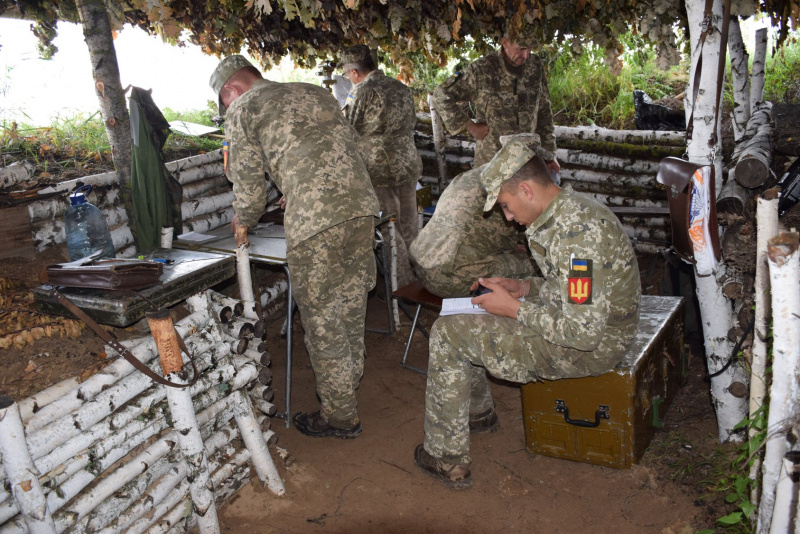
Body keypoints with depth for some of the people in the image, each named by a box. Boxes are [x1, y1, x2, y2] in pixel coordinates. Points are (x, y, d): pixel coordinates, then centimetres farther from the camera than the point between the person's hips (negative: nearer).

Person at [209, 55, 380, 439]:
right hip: (362, 206, 7)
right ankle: (350, 377, 40)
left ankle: (340, 415, 16)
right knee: (350, 301, 22)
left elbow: (249, 182, 8)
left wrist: (243, 223, 28)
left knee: (322, 319, 5)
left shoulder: (243, 110, 8)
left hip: (315, 221, -7)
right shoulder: (316, 93, 25)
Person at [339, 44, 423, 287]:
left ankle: (403, 285, 9)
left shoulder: (361, 92, -11)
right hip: (408, 164, 7)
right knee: (410, 228, 16)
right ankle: (418, 277, 27)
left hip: (378, 168, -6)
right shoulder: (401, 88, 10)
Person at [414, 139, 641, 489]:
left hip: (593, 346, -10)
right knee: (463, 318, 19)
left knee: (447, 334, -10)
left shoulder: (577, 233, -29)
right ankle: (479, 411, 38)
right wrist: (524, 288, 3)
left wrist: (515, 309, -19)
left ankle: (447, 460, 1)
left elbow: (585, 332, -30)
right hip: (586, 320, 10)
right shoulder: (568, 211, 4)